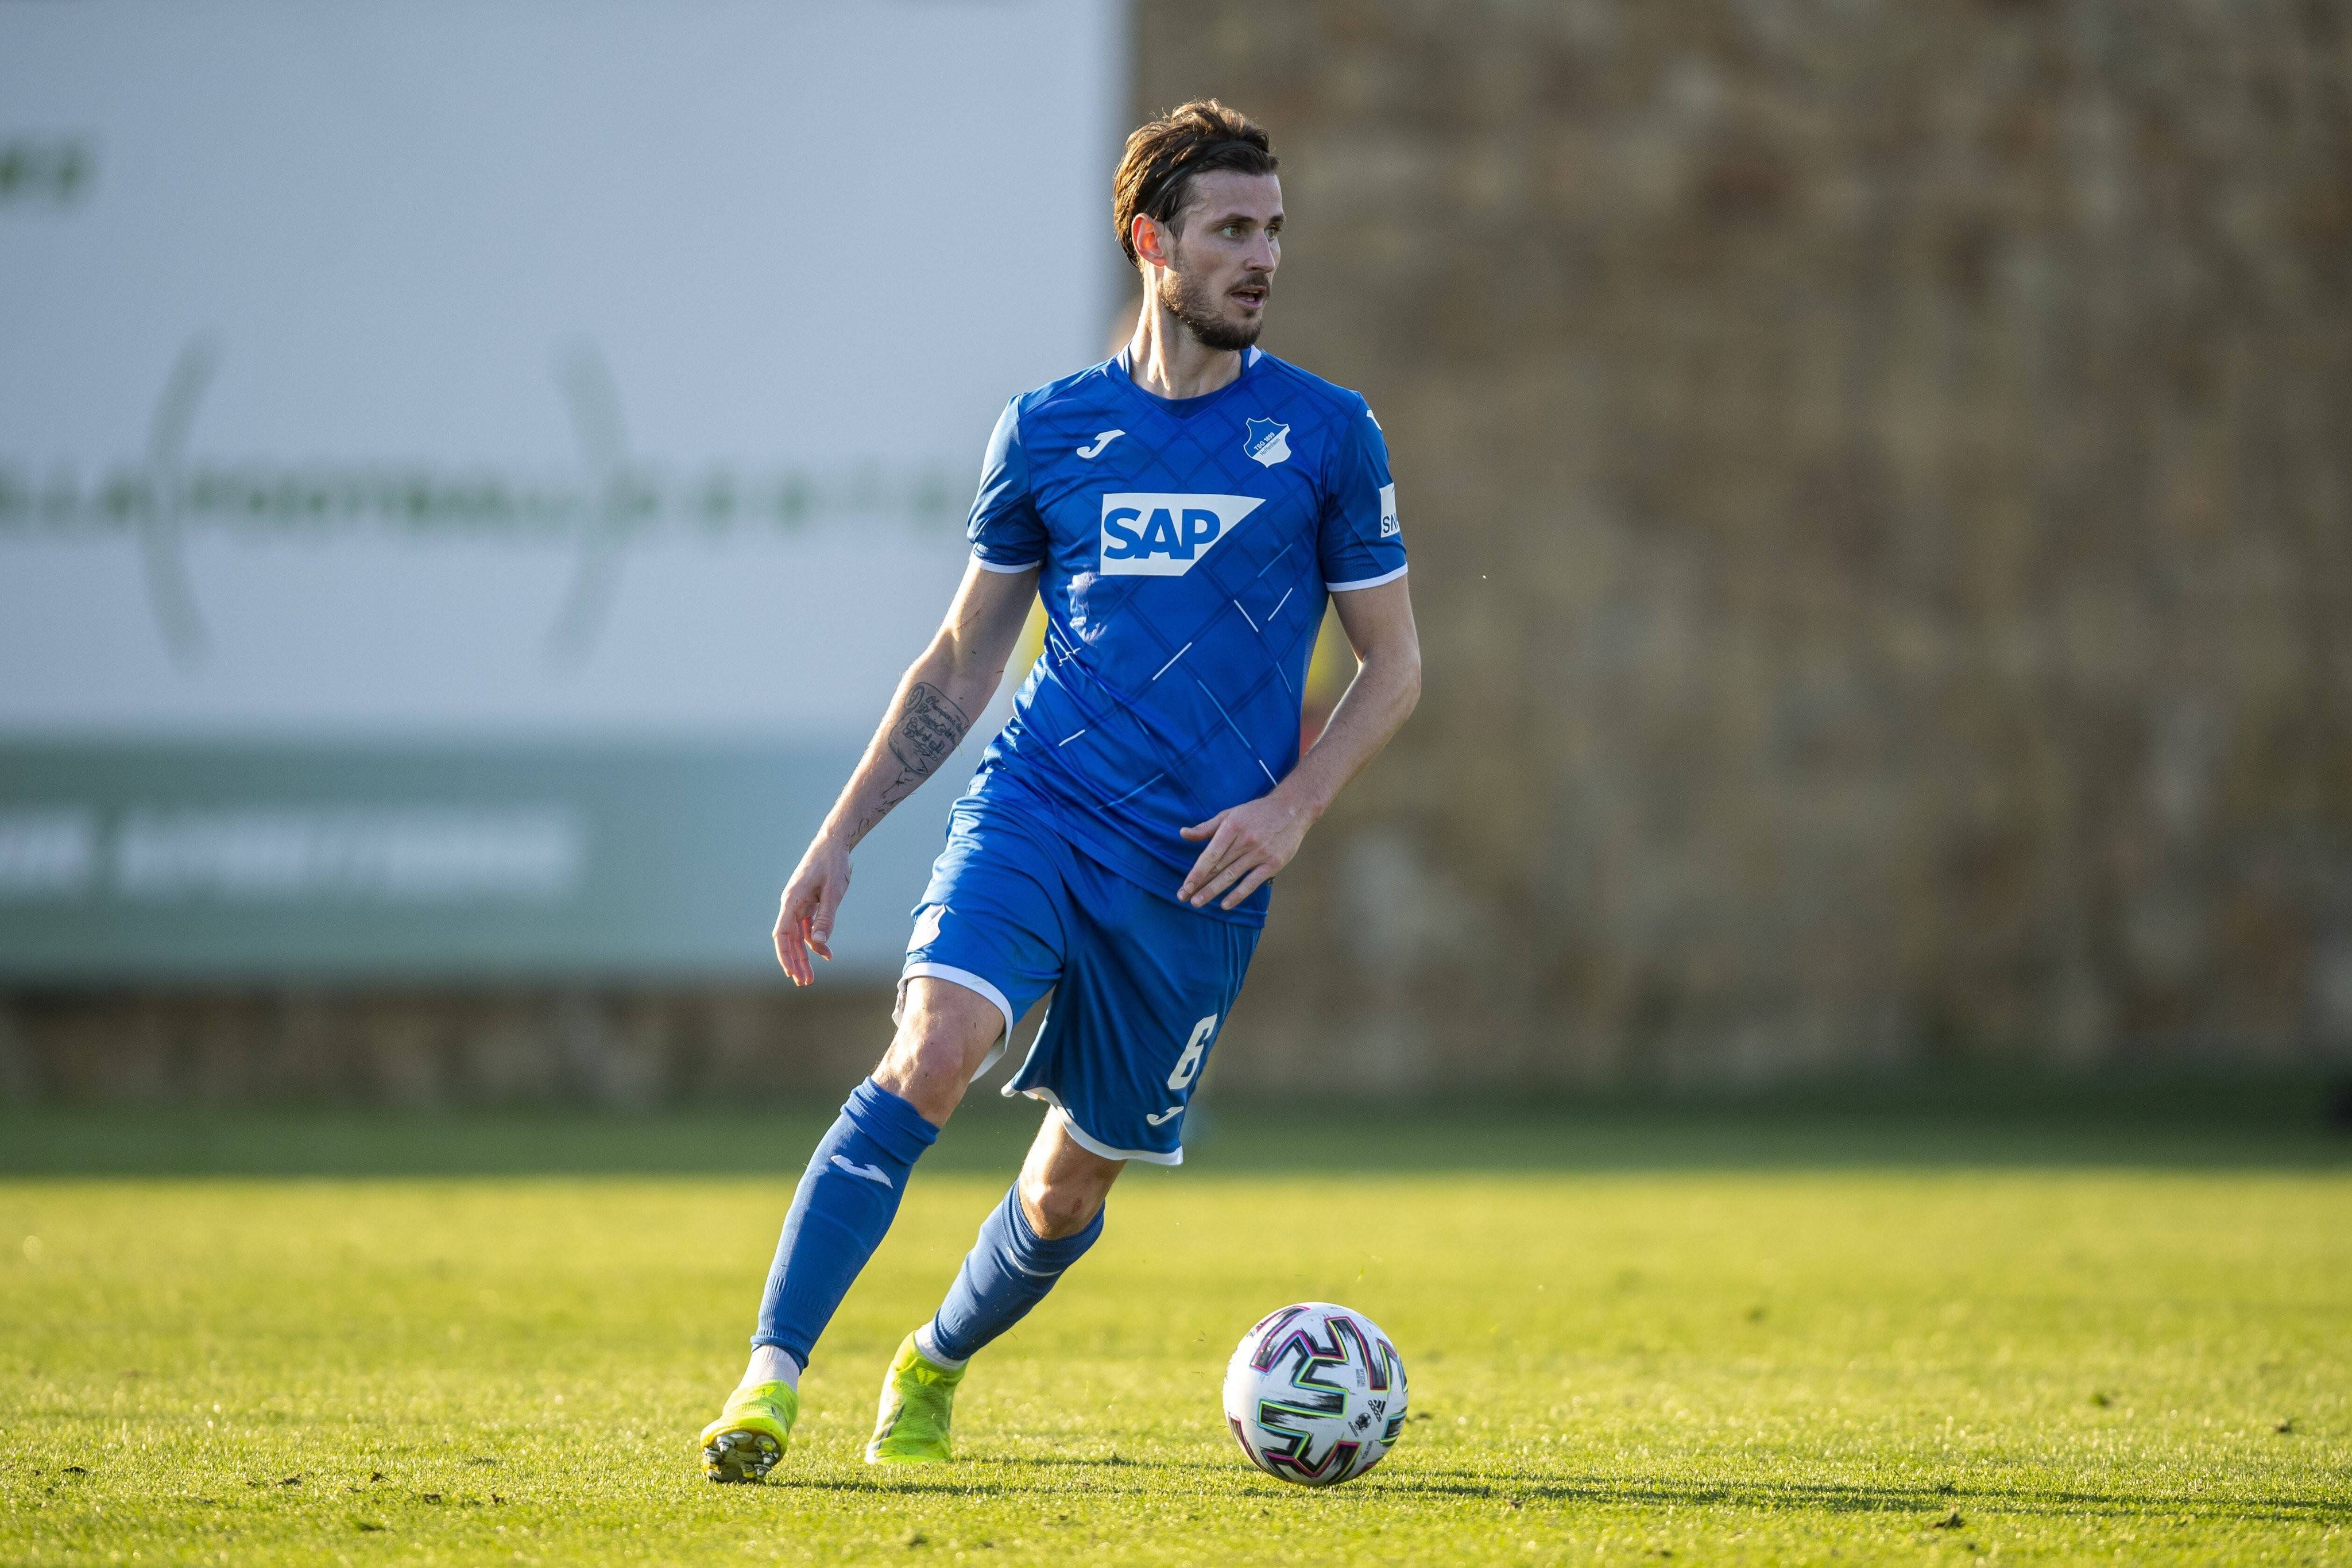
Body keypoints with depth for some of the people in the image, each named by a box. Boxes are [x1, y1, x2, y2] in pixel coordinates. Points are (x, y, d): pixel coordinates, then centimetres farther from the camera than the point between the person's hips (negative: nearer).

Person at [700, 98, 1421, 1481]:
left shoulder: (1327, 435, 3)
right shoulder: (1047, 432, 6)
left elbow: (1394, 666, 8)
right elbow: (963, 662, 15)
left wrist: (1293, 807, -8)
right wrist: (843, 834, 9)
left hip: (1199, 869, 0)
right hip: (1035, 807, 0)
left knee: (1073, 1186, 8)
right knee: (932, 1053, -26)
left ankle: (933, 1368, 38)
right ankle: (771, 1381, -27)